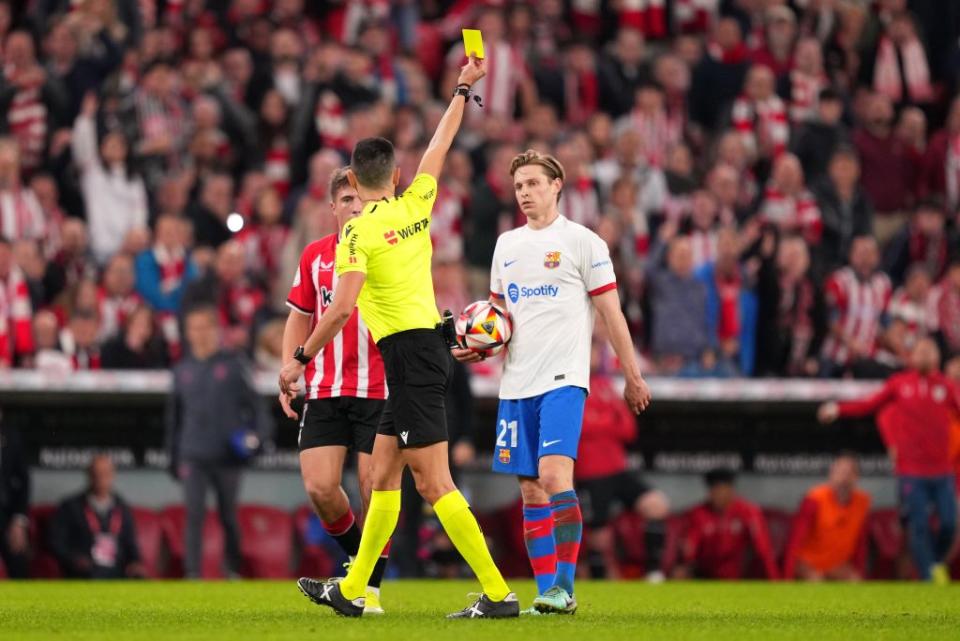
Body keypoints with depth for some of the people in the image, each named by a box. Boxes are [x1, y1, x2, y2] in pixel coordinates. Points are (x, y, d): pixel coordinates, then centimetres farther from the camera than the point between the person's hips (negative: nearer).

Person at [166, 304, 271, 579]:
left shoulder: (234, 365, 2)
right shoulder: (182, 370, 11)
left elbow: (254, 402, 2)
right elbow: (175, 417, 17)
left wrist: (258, 433, -15)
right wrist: (174, 458, 15)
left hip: (227, 456, -1)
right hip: (194, 458, 2)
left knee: (229, 516, 8)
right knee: (194, 513, -10)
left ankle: (234, 571, 23)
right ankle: (192, 573, -13)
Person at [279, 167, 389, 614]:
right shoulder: (314, 256, 8)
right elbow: (300, 317, 17)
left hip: (378, 389, -3)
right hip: (324, 389, 3)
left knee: (374, 489, -4)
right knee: (319, 487, -7)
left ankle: (371, 586, 8)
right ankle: (357, 557, 19)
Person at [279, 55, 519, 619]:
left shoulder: (360, 231, -12)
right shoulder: (415, 207, 8)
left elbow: (343, 306, -19)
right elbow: (440, 146, 22)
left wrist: (300, 359, -10)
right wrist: (462, 90, 34)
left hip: (408, 355, -9)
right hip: (428, 340, 9)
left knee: (434, 484, -10)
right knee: (383, 475, 15)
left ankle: (498, 593, -14)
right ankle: (353, 590, 22)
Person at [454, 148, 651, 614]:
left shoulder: (582, 242, -1)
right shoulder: (507, 245, 16)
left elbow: (611, 313, 0)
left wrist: (632, 376, -1)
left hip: (563, 379, -6)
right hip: (516, 383, 6)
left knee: (554, 476, -19)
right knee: (531, 491, 4)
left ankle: (565, 587, -17)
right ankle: (546, 591, 8)